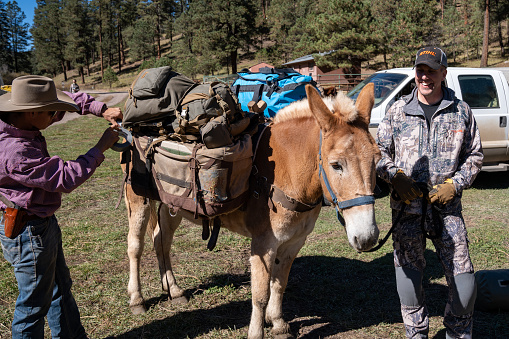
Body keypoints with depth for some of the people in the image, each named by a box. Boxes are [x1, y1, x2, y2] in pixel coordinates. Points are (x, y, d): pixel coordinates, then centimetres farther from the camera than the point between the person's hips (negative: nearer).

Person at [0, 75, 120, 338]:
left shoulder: (21, 125, -4)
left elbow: (72, 99, 7)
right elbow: (66, 178, -28)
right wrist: (101, 148, -20)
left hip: (43, 224, 11)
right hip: (29, 234, -11)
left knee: (60, 287, 25)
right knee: (35, 301, 9)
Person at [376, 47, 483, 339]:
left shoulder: (461, 111, 5)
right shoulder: (397, 111, 5)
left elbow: (475, 155, 10)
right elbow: (380, 152, 10)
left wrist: (455, 184, -5)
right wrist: (395, 177, -8)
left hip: (447, 205, 0)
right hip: (407, 205, 0)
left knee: (463, 273, 0)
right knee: (409, 271, 7)